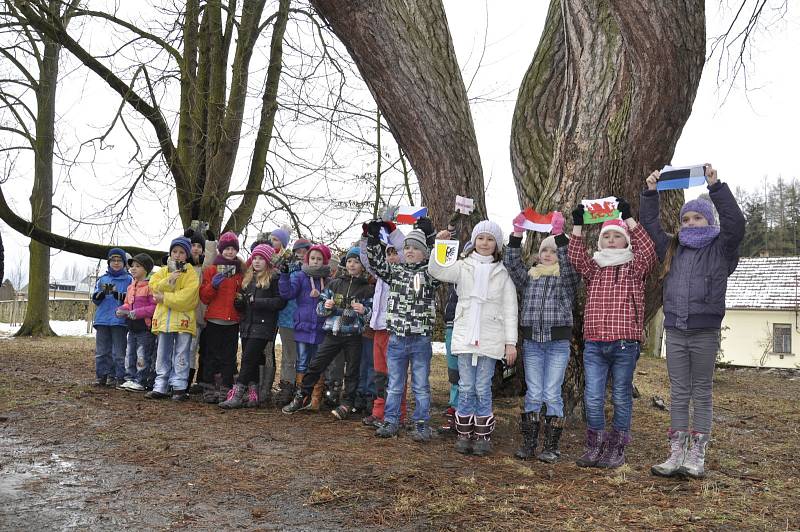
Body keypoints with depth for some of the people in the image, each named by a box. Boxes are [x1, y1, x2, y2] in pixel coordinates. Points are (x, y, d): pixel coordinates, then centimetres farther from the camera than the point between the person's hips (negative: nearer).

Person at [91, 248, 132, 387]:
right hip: (102, 319, 4)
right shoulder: (102, 279, 13)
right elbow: (95, 299, 8)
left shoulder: (128, 279, 3)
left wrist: (118, 294, -21)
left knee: (119, 352, -1)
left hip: (119, 320, -4)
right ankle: (101, 375, 16)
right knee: (101, 351, 8)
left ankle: (118, 377, 4)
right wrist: (102, 292, -13)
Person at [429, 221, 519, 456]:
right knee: (466, 388, 5)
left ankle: (483, 436, 14)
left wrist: (511, 342, -2)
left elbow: (510, 310, 3)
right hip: (465, 336, 1)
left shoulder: (502, 273, 4)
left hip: (490, 339, -1)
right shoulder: (463, 266, 7)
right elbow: (436, 270, -7)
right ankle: (464, 435, 15)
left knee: (483, 389, 2)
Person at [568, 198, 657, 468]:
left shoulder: (635, 268, 6)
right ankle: (595, 446, 13)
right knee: (593, 398, 1)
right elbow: (576, 257, -1)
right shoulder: (593, 268, 15)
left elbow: (648, 250, -11)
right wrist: (577, 226, -9)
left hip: (625, 343, -2)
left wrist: (629, 218, -16)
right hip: (594, 344, 2)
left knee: (621, 397, 6)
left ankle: (617, 448, 16)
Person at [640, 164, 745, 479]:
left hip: (705, 332, -4)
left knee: (701, 394, 5)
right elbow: (649, 225, 18)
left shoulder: (720, 250, 1)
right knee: (678, 394, 6)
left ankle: (697, 456, 11)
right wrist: (650, 192, 10)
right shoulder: (672, 249, 12)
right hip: (675, 332, 4)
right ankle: (677, 455, 10)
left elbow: (735, 222, -14)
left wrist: (715, 186, -17)